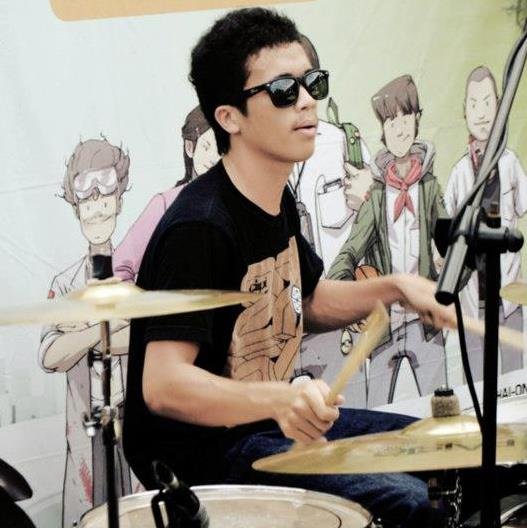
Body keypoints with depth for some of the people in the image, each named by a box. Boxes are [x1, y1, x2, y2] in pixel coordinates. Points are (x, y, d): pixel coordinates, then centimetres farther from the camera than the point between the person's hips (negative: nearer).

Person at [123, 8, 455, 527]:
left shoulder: (277, 202, 5)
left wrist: (396, 287, 6)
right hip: (202, 450, -10)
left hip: (274, 420, 10)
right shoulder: (198, 228, -25)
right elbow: (162, 385, -33)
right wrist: (280, 399, -48)